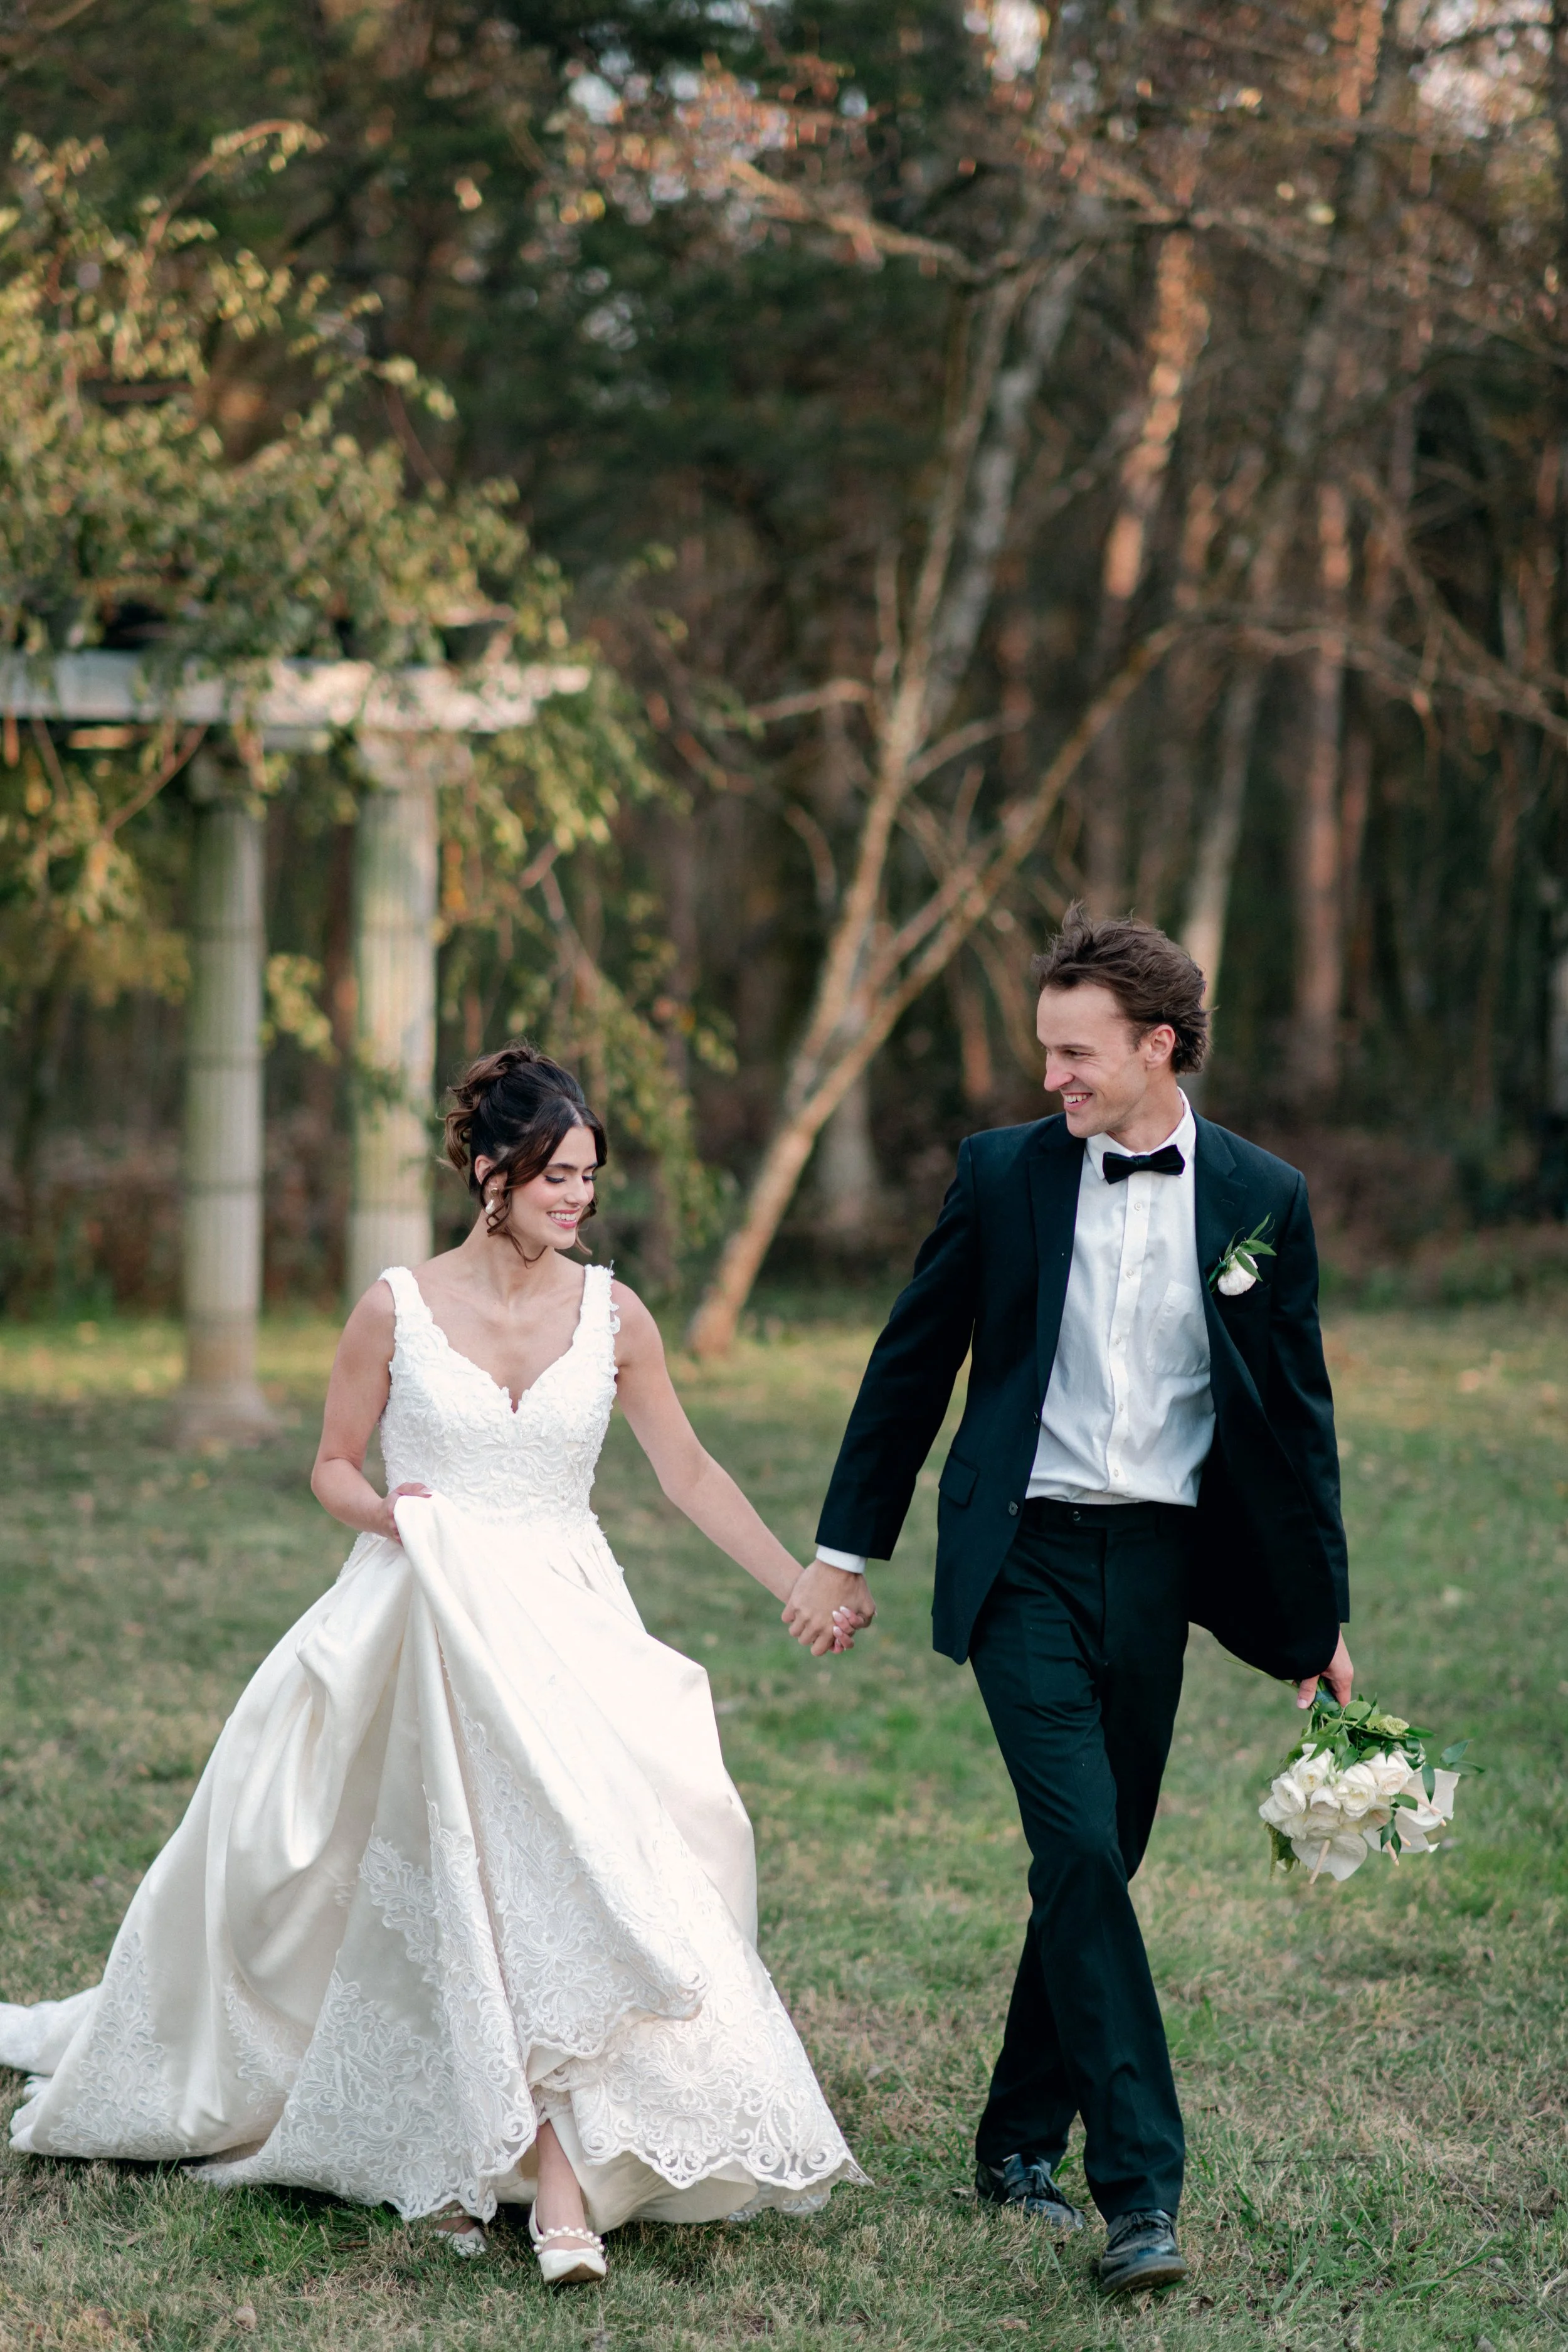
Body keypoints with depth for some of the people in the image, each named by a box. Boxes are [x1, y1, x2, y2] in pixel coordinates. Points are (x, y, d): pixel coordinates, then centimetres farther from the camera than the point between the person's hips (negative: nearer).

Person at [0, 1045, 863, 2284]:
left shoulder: (612, 1314, 4)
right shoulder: (398, 1309, -2)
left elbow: (690, 1472, 11)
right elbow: (333, 1464, 8)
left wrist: (803, 1590, 8)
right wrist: (390, 1513, -14)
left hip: (564, 1624, 2)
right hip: (422, 1621, -1)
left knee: (549, 1870, -14)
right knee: (476, 1894, -11)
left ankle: (555, 2174, -15)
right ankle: (560, 2176, -3)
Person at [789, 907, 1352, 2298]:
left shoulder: (1262, 1200, 2)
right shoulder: (1004, 1174, 1)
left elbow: (1299, 1415, 8)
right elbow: (914, 1362, 9)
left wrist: (1322, 1616, 9)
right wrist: (849, 1547, 9)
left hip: (1158, 1564, 2)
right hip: (1025, 1558, -2)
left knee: (1100, 1862, 9)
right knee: (1081, 1851, -14)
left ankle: (1023, 2138, 26)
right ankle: (1140, 2185, -14)